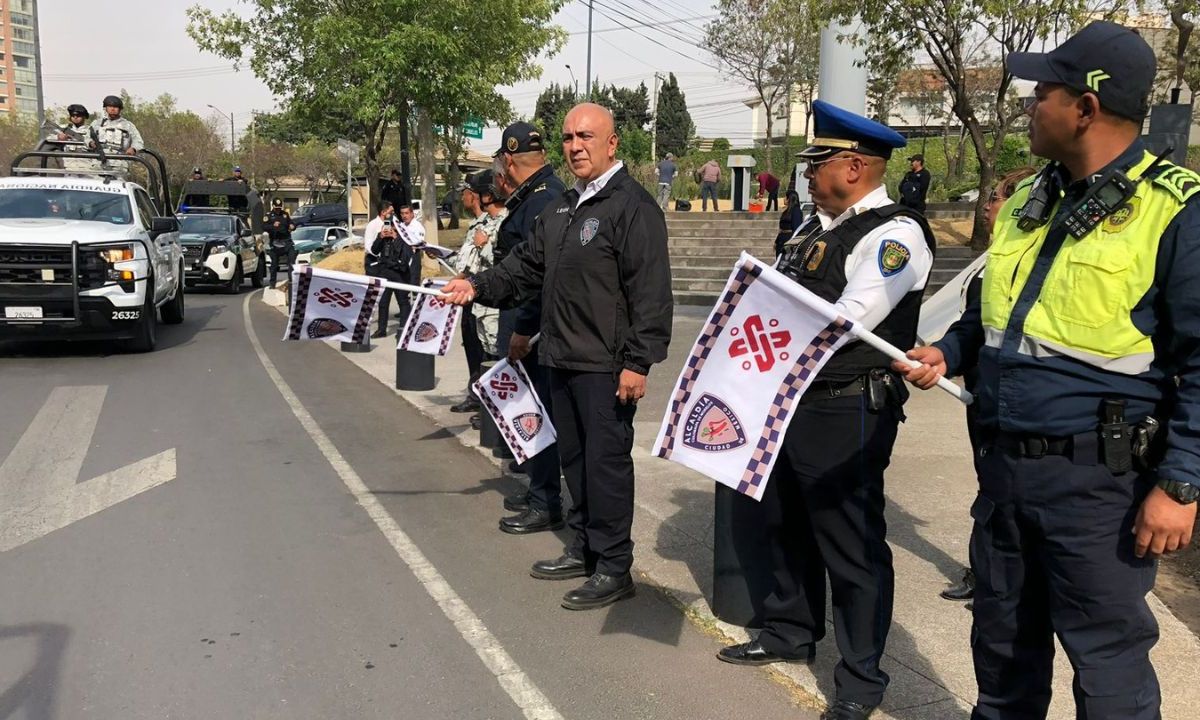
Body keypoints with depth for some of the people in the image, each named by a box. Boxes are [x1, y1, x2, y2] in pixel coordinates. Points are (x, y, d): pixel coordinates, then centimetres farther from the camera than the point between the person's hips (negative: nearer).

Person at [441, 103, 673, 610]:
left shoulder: (632, 205, -12)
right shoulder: (560, 209, 16)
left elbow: (651, 292, -17)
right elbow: (526, 268, 20)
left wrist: (638, 362, -21)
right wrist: (478, 287, 6)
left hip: (606, 367, -9)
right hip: (563, 359, 9)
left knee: (606, 463, -2)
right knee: (575, 458, 17)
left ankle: (614, 568, 11)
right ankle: (583, 549, 31)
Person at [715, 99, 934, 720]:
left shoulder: (894, 233, -15)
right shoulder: (816, 227, 12)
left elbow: (843, 321, -26)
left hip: (847, 413, -9)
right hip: (790, 399, 9)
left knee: (852, 547, 4)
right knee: (788, 525, 22)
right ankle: (790, 633, 43)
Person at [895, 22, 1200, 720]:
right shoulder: (1027, 200, 9)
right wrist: (948, 353, 5)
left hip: (1097, 478, -7)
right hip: (1005, 463, 7)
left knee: (1107, 660, 7)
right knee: (1002, 637, 21)